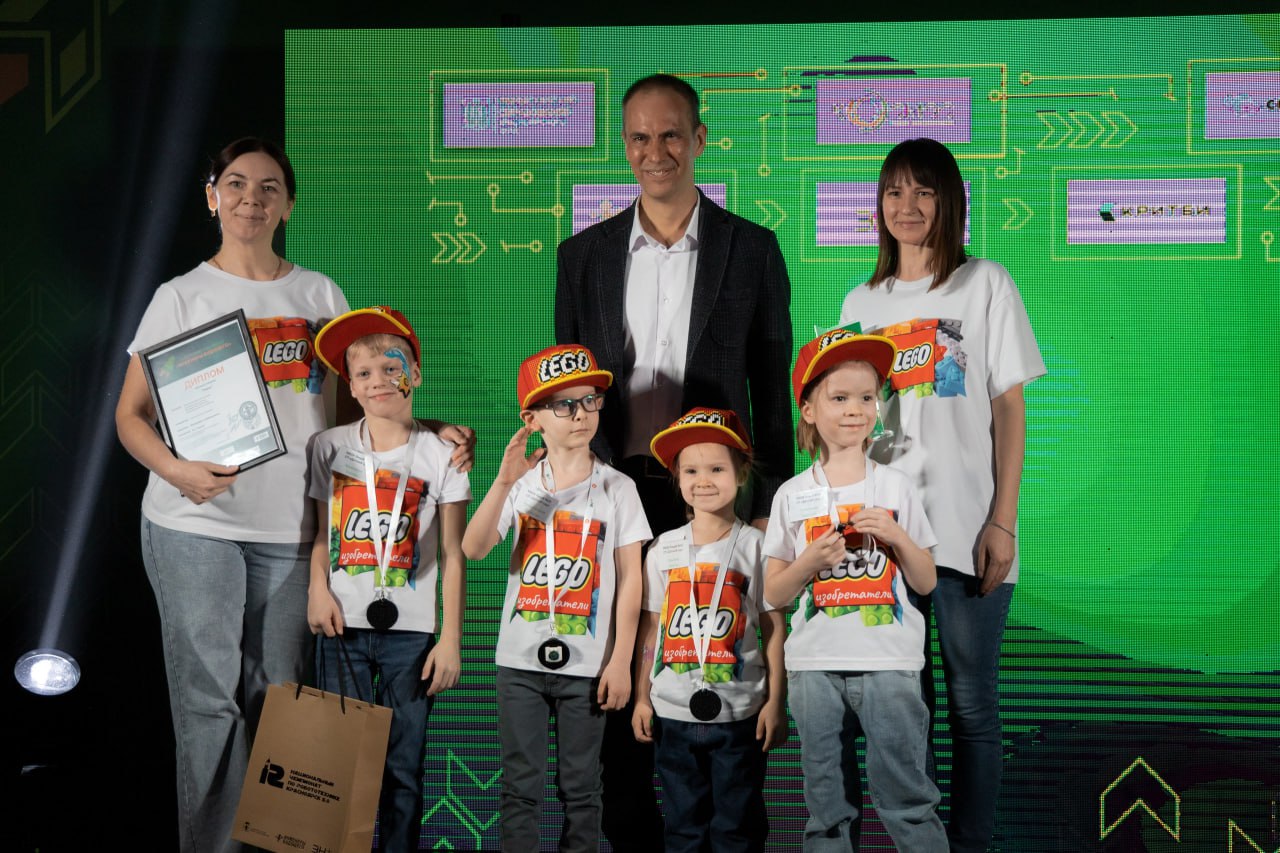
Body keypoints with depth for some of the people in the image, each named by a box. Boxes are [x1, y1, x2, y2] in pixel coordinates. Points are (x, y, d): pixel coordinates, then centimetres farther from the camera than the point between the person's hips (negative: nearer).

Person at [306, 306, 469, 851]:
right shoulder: (329, 447, 5)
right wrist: (318, 588, -8)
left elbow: (453, 556, 0)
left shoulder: (439, 456, -1)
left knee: (403, 764, 2)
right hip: (342, 627, 1)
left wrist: (450, 639, -3)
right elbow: (322, 532, 11)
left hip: (411, 629, -1)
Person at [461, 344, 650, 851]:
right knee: (521, 786, 6)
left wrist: (620, 662, -6)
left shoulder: (617, 488, -2)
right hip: (520, 661, 1)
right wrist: (504, 482, -25)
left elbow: (630, 579, -2)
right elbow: (473, 549, -13)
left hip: (586, 664, -1)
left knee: (580, 788, 7)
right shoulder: (521, 483, 1)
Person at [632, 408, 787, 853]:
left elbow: (774, 627, -2)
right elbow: (650, 628, 9)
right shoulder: (664, 549, 4)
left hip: (739, 714, -2)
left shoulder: (755, 546, -4)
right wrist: (642, 698, 7)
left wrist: (775, 702, -5)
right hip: (673, 714, 3)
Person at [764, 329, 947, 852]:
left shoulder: (895, 488, 5)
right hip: (815, 666, 1)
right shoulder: (793, 495, 4)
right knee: (827, 808, 9)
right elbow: (774, 594, 5)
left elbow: (926, 583, 6)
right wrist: (811, 560, -12)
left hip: (888, 664, -1)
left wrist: (896, 536, -10)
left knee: (906, 799, -4)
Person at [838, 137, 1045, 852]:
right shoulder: (863, 302, 14)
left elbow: (1010, 409, -1)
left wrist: (1003, 522, -8)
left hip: (966, 531, -3)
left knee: (971, 701, 1)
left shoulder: (985, 284, 3)